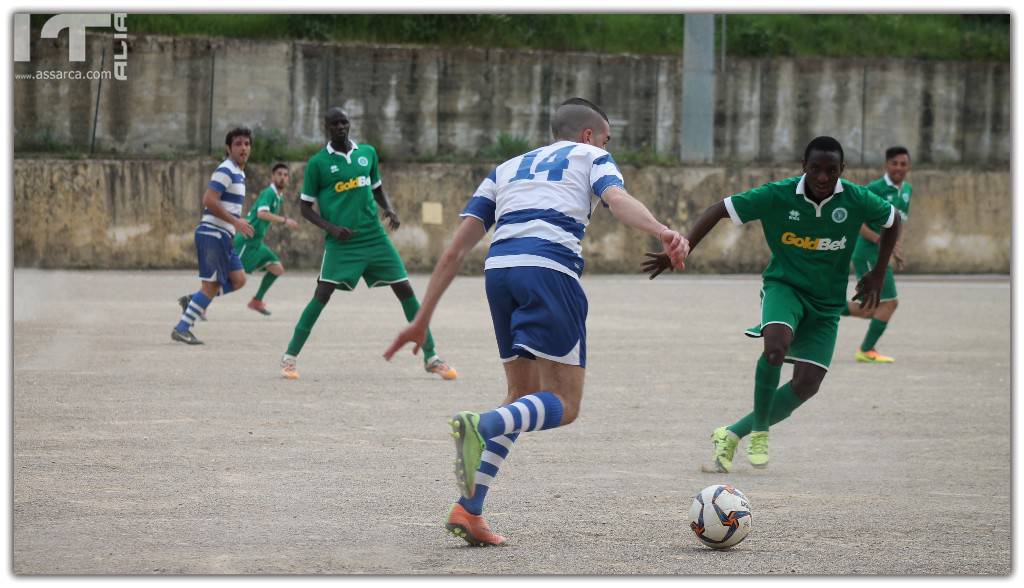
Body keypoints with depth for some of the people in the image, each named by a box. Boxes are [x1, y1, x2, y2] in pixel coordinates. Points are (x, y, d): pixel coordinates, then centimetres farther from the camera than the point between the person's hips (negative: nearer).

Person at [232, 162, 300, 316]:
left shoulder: (278, 198, 15)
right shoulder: (269, 193, -14)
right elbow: (261, 213, -31)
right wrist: (284, 220, -33)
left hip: (256, 242, 9)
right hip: (247, 241, -9)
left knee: (278, 269, 6)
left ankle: (257, 301, 14)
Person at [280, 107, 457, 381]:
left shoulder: (367, 153, 9)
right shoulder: (318, 163, -1)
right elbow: (306, 207, 3)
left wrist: (390, 209, 0)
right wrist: (330, 227, -13)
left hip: (374, 237, 3)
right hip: (340, 242, -3)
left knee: (405, 291, 0)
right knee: (322, 294, -15)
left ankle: (431, 358, 9)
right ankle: (289, 357, -5)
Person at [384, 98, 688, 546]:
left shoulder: (507, 169, 33)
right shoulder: (591, 157, 21)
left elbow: (456, 249, 24)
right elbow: (618, 199, -4)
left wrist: (422, 320, 24)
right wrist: (664, 234, -23)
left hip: (499, 268, 5)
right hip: (550, 269, -5)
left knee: (525, 397, 18)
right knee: (563, 405, -2)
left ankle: (467, 509, 5)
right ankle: (479, 425, -32)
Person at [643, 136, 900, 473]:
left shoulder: (857, 201, -12)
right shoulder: (777, 196, -16)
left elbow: (893, 221, 9)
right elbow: (720, 210, -11)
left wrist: (878, 275, 5)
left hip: (826, 305, 3)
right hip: (784, 285, -2)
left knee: (807, 384, -10)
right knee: (777, 344, -34)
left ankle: (732, 435, 8)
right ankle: (759, 430, -13)